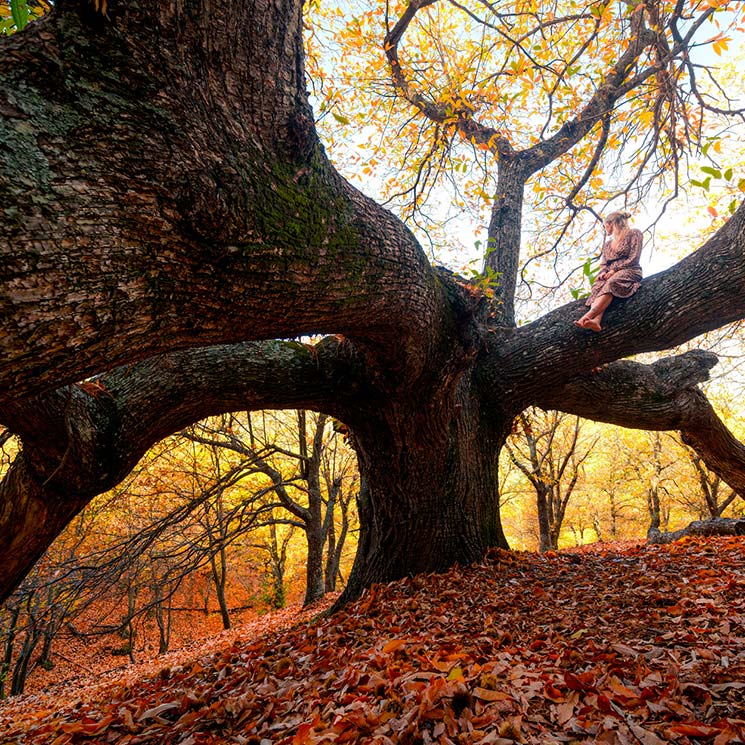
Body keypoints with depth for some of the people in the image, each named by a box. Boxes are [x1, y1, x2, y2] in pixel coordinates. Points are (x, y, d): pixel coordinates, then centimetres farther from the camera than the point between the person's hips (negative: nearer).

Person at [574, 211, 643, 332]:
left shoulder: (634, 234, 10)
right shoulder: (608, 244, 29)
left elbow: (633, 259, -1)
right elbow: (603, 264, 22)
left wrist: (614, 270, -11)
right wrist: (603, 272, -2)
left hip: (629, 272, -5)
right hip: (610, 275, 5)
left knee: (611, 284, -38)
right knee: (598, 286, -32)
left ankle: (587, 316, -58)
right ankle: (595, 321, -57)